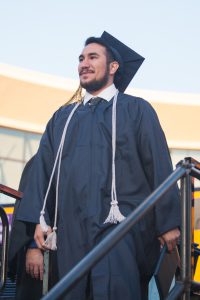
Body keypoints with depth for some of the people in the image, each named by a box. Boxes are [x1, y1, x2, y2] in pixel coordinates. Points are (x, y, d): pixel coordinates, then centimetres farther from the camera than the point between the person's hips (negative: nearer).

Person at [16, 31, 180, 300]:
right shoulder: (63, 117, 22)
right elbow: (44, 168, 17)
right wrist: (41, 219, 4)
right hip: (72, 228, 4)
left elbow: (159, 166, 2)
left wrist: (168, 222, -5)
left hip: (120, 224, -4)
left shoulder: (136, 110, 9)